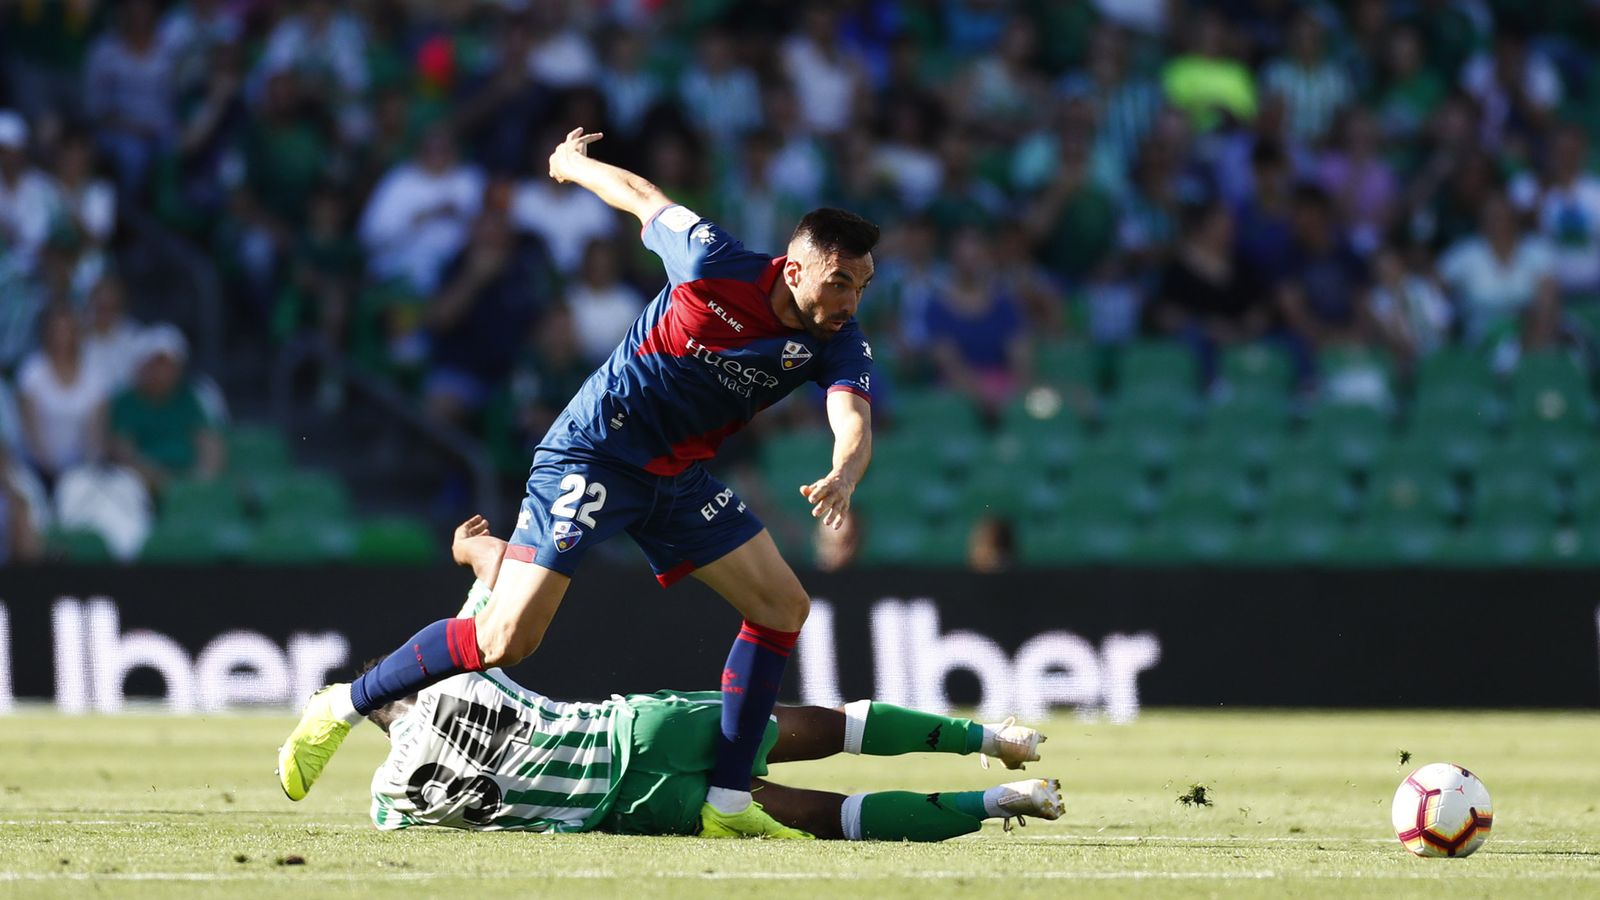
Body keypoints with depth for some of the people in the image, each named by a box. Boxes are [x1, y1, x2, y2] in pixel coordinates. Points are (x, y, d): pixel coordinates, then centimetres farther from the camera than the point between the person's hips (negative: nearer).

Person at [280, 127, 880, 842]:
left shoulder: (837, 345, -9)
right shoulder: (712, 262, -21)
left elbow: (854, 421, -26)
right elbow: (642, 195, -3)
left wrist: (843, 476, -49)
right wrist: (573, 163, 16)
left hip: (677, 476, 6)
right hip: (593, 454, -6)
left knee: (783, 605, -4)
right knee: (506, 639, -15)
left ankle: (727, 804, 2)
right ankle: (344, 707, 5)